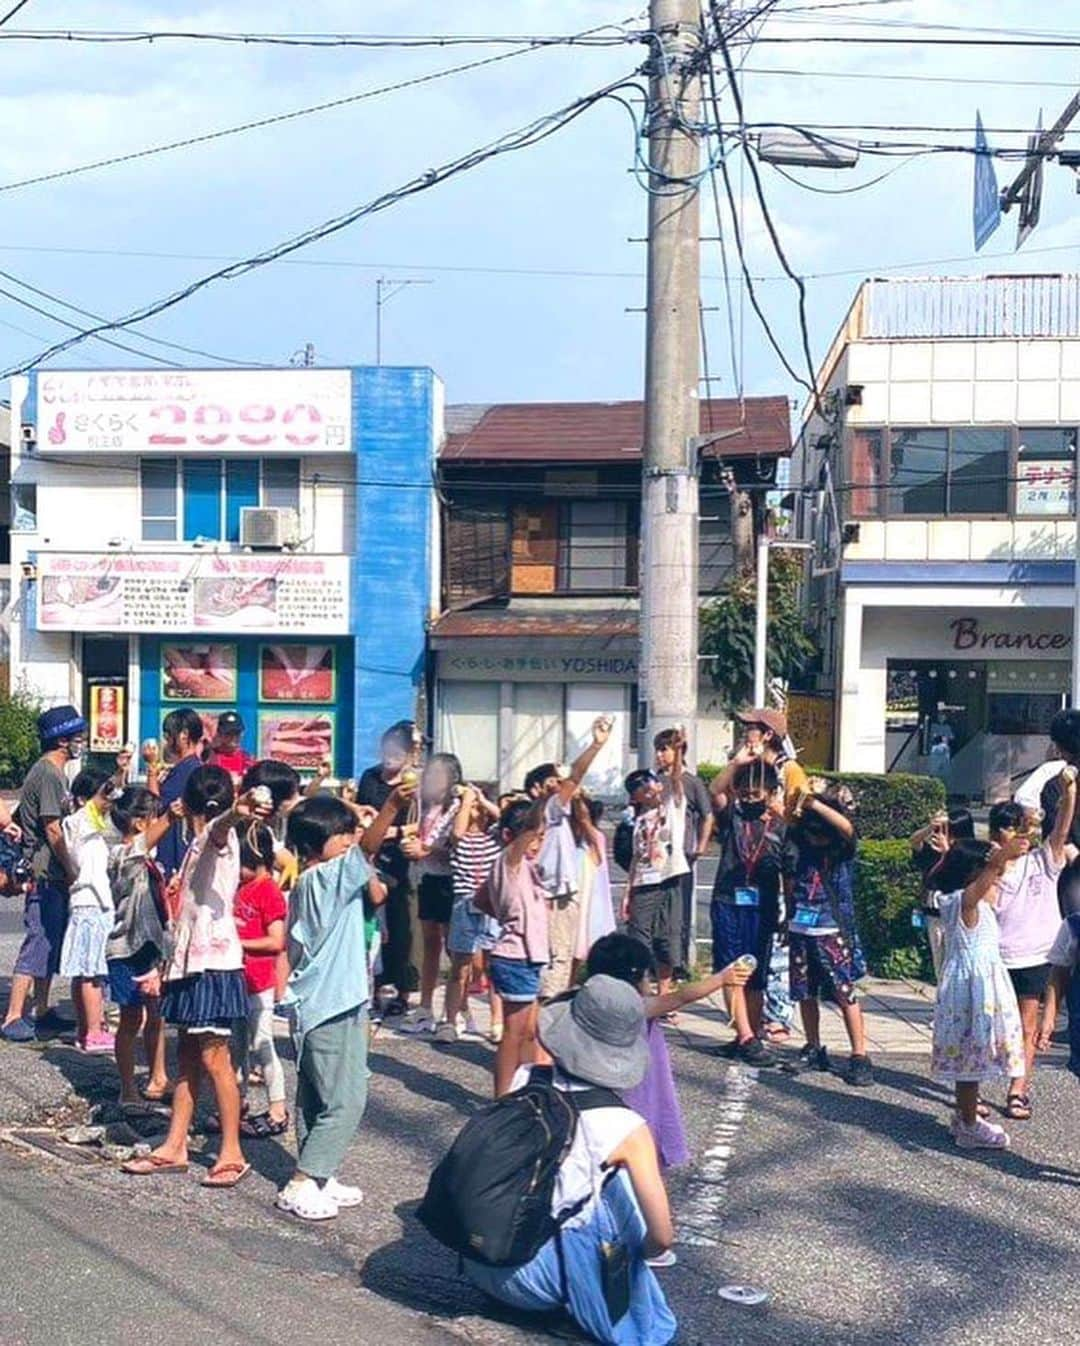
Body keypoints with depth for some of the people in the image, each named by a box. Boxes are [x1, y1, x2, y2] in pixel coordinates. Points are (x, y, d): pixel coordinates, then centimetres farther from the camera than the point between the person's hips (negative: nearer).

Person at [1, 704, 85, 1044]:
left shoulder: (56, 773, 17)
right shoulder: (47, 774, -14)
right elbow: (52, 829, -18)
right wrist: (71, 871, -12)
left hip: (54, 878, 10)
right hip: (45, 877, -10)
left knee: (50, 945, 14)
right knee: (38, 944, -9)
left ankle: (42, 1012, 21)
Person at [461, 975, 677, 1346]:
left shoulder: (525, 1082, -1)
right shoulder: (625, 1128, -12)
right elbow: (662, 1238, -9)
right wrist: (629, 1254, 12)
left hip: (475, 1266, 5)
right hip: (526, 1280, -5)